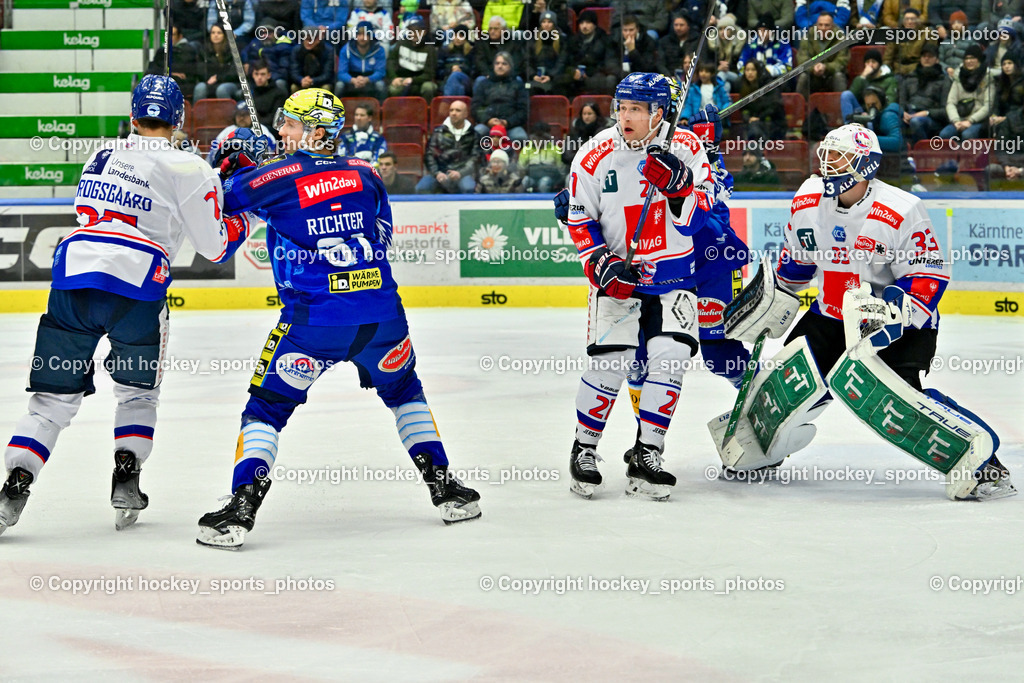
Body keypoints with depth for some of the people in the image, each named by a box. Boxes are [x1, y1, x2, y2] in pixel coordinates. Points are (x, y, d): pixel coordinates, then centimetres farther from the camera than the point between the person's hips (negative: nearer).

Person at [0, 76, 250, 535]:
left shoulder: (98, 161, 22)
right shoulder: (186, 169, 5)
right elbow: (214, 246, 6)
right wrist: (241, 221, 26)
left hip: (71, 275, 3)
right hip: (135, 288, -3)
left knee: (55, 394, 8)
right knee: (137, 389, 20)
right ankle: (126, 480, 7)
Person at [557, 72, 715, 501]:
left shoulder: (686, 148, -6)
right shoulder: (596, 156, -8)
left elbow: (694, 220, -9)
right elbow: (579, 222, -1)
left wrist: (678, 186, -27)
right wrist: (602, 265, -14)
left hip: (672, 274, 1)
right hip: (617, 273, -1)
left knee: (669, 357, -11)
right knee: (610, 362, -11)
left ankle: (646, 458, 0)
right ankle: (584, 451, 9)